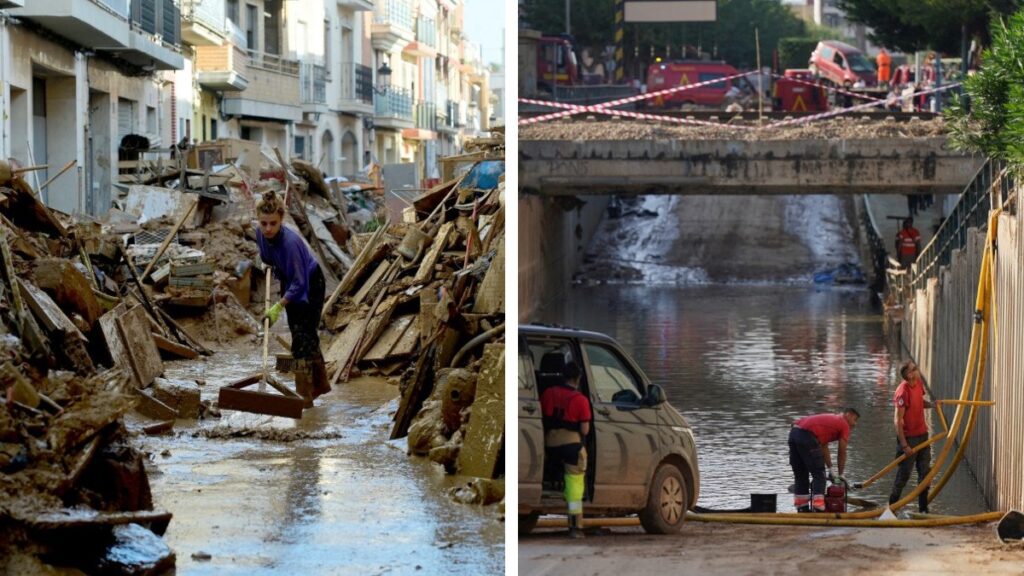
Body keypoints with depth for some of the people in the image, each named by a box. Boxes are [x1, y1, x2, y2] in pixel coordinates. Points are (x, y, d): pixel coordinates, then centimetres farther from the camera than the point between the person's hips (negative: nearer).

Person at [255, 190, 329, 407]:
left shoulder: (290, 242, -37)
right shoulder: (261, 234, -17)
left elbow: (298, 283, -34)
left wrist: (278, 308, -38)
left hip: (309, 286, -7)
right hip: (290, 283, 7)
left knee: (303, 336, -9)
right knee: (307, 335, 17)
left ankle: (304, 395, -6)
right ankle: (320, 384, 31)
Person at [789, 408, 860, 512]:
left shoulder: (830, 419, 32)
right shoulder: (844, 424, 10)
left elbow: (824, 447, 34)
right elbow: (842, 453, 13)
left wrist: (830, 471, 35)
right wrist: (840, 475, 24)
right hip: (807, 436, -8)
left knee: (800, 476, 17)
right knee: (819, 475, 0)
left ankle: (802, 509, 22)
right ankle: (818, 509, -7)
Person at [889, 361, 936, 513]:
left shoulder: (918, 384, 1)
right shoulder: (903, 392, -23)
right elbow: (897, 420, -22)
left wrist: (931, 404, -1)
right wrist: (904, 445, -22)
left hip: (922, 434, 8)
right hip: (909, 437, -8)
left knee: (925, 472, 10)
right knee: (904, 473, 1)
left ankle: (923, 508, 19)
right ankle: (892, 505, 16)